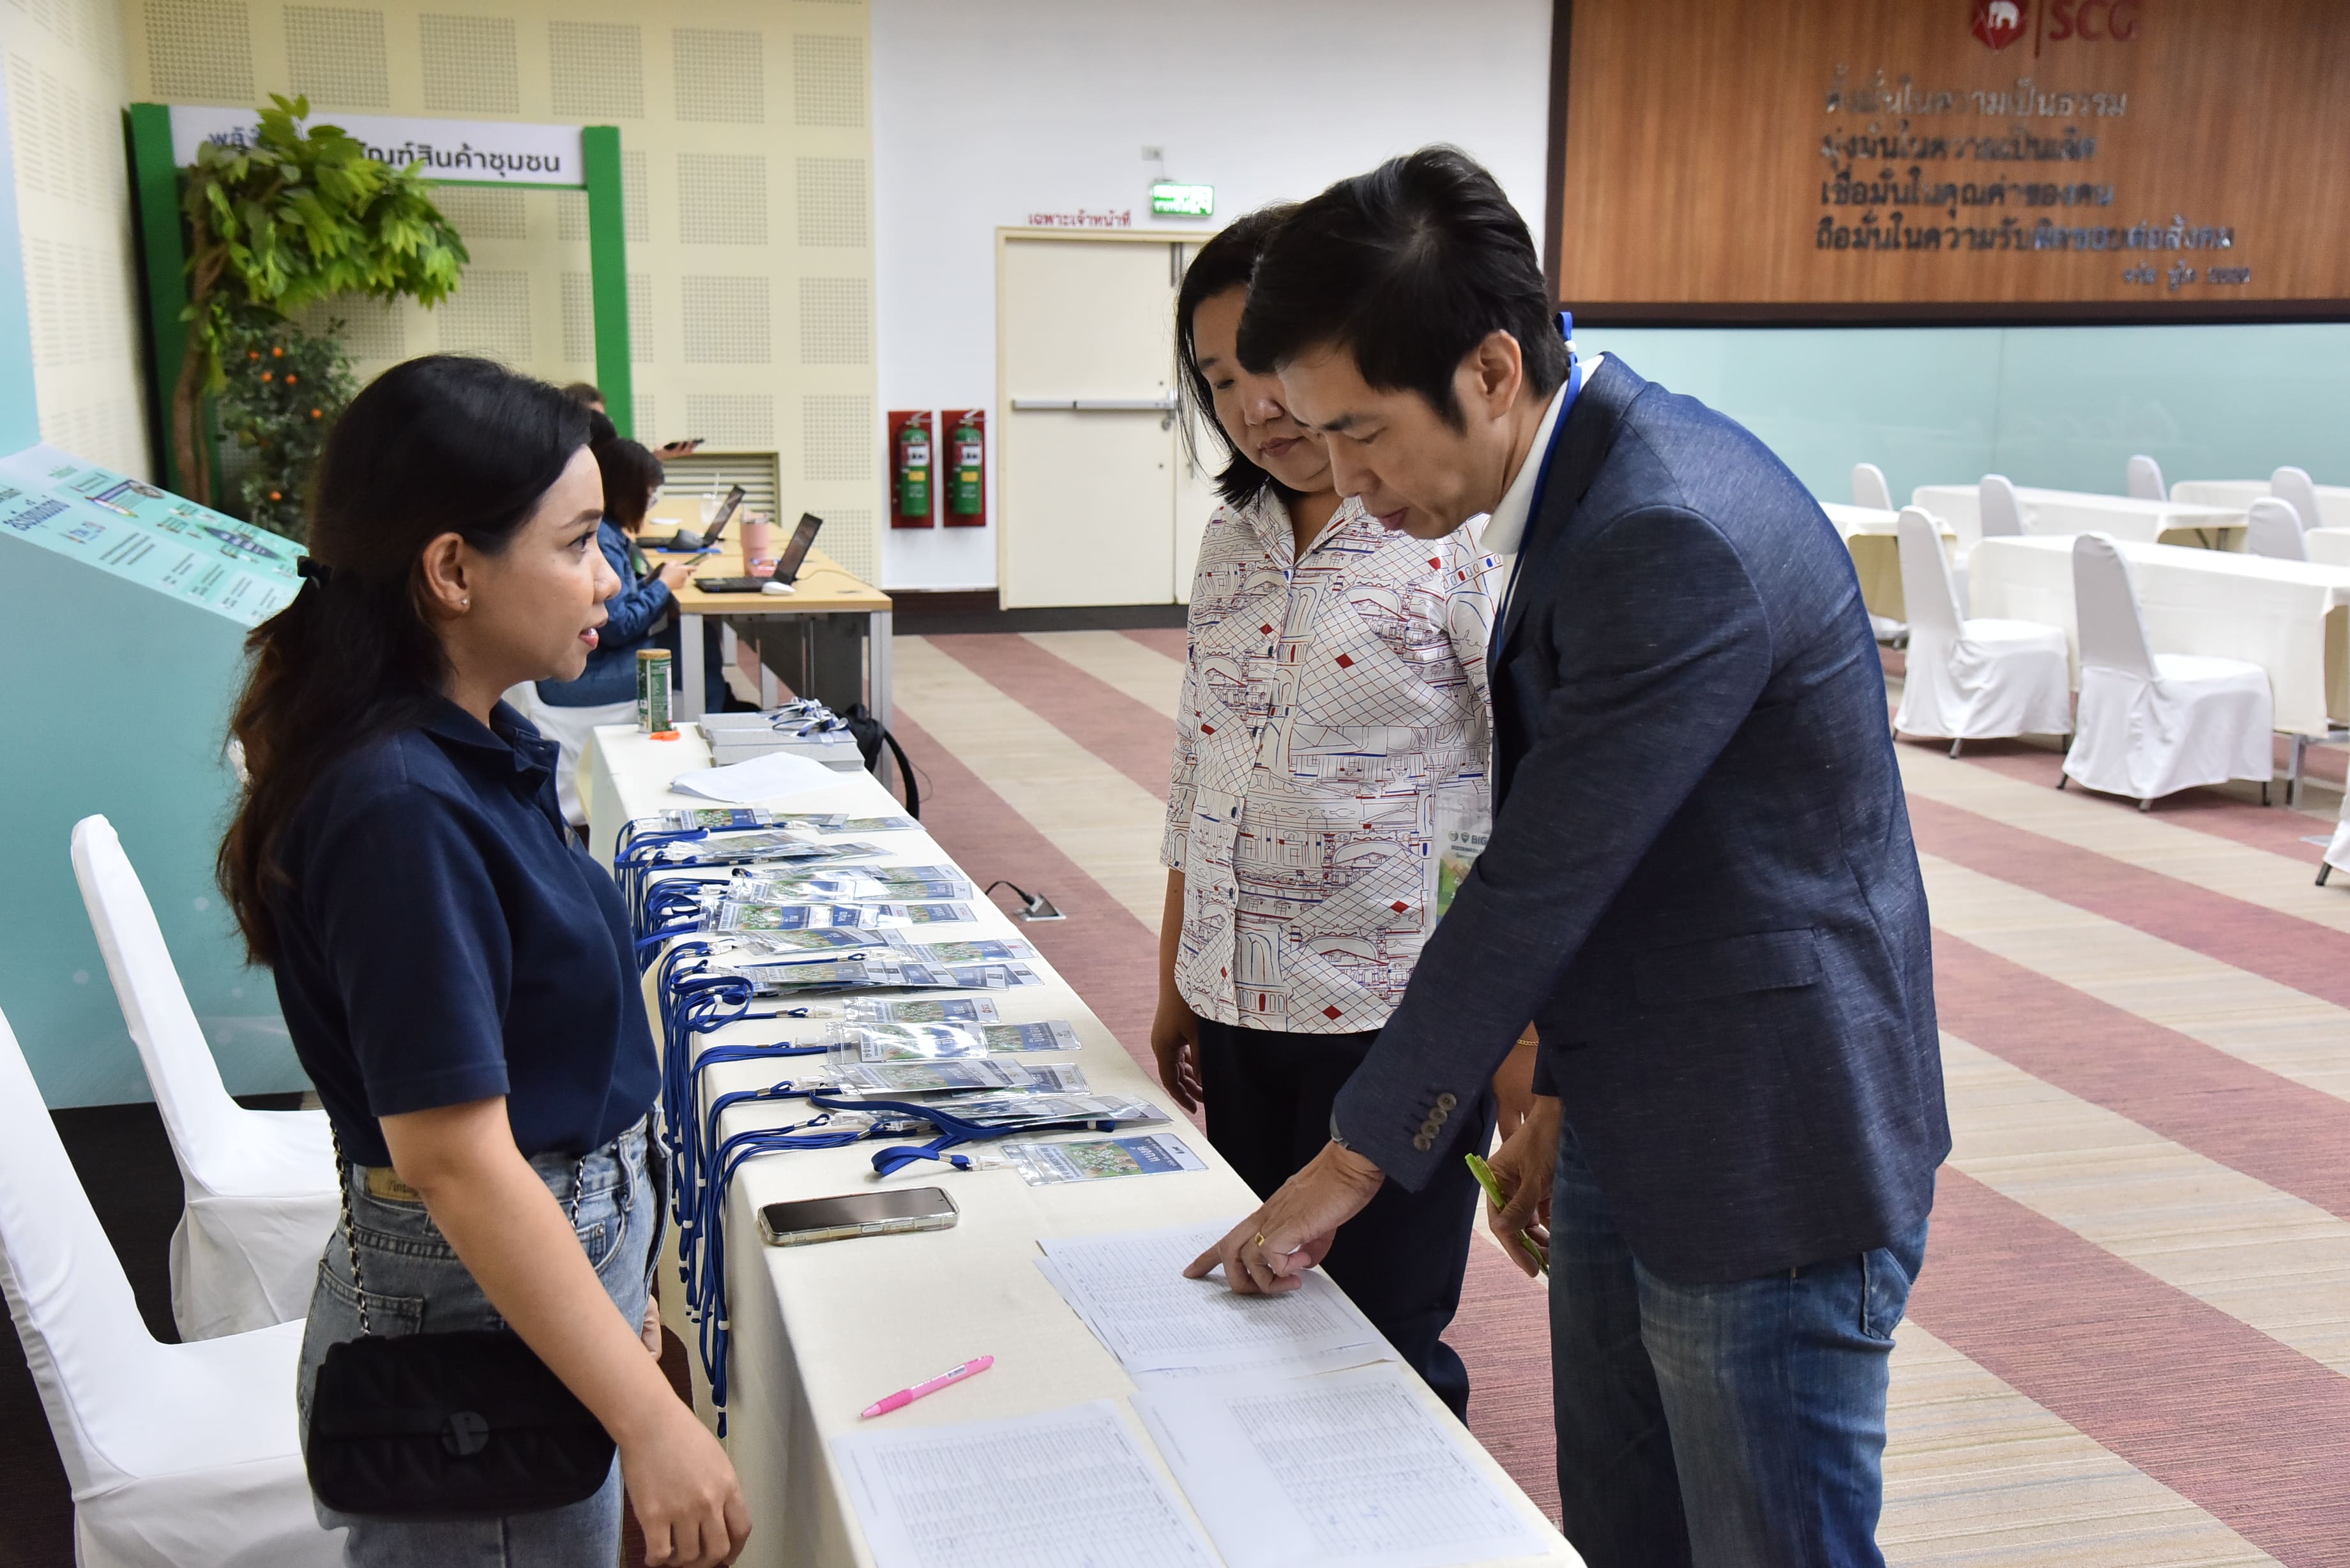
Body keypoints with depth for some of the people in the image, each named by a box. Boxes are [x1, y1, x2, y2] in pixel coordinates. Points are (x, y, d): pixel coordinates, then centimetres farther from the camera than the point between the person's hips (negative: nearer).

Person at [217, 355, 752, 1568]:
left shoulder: (475, 747, 2)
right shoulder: (401, 809, -26)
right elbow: (454, 1156, -27)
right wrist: (652, 1422, -24)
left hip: (567, 1238, 9)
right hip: (479, 1300, -9)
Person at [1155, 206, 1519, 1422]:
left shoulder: (1463, 535, -12)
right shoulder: (1233, 538, 9)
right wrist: (1176, 983, 17)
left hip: (1399, 1014, -6)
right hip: (1238, 1004, 7)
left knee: (1378, 1354, 4)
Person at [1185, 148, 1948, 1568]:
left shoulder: (1679, 538, -27)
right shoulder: (1588, 490, 4)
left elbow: (1537, 886, -24)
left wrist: (1352, 1165, -13)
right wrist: (1564, 1094, 17)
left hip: (1767, 1175, -9)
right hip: (1636, 1149, 9)